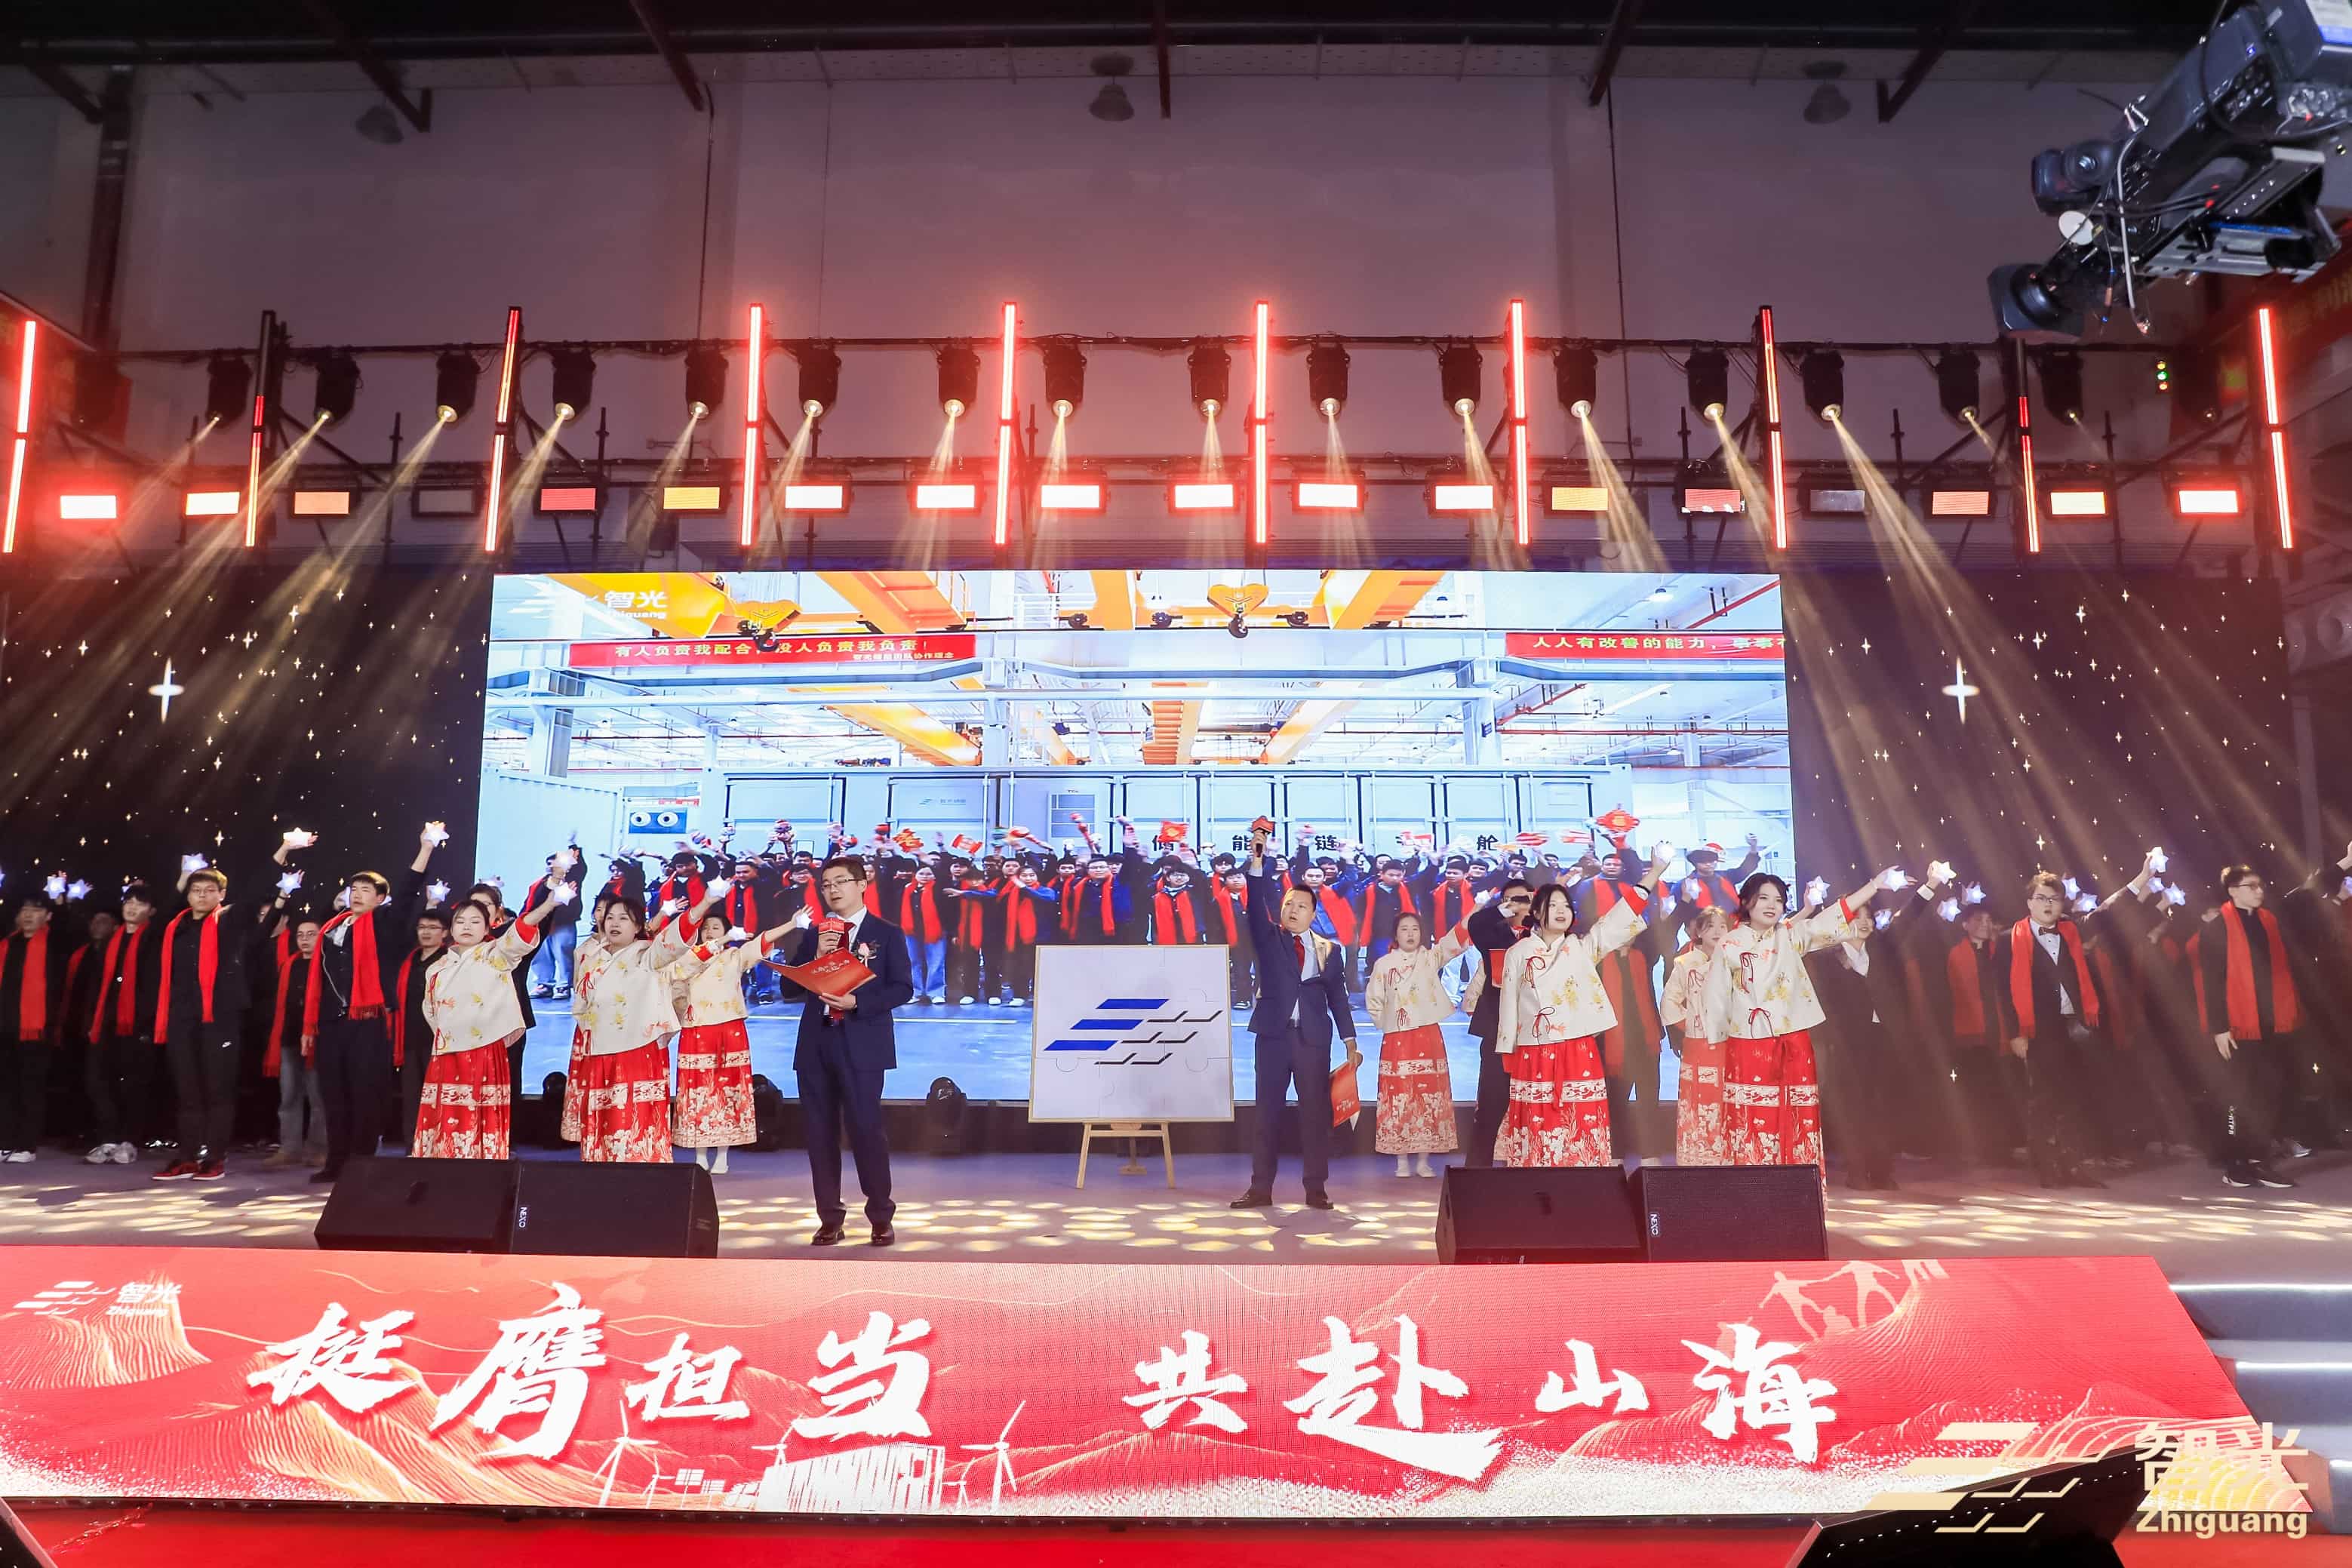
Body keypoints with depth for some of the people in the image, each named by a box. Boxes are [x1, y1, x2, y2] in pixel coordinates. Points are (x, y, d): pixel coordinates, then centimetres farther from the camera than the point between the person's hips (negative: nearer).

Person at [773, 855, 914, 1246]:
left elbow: (902, 988, -4)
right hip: (815, 1044, 4)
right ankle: (830, 1218, 15)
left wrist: (857, 1002, -16)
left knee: (866, 1127, -7)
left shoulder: (887, 933, 3)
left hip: (862, 1045, -4)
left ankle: (880, 1217, 6)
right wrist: (816, 957, -8)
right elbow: (790, 987, 9)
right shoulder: (812, 934, 13)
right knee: (820, 1132, 6)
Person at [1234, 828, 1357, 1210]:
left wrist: (1350, 1040, 2)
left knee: (1316, 1112, 2)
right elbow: (1257, 907, -10)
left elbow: (1338, 997, 9)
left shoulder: (1329, 949, 10)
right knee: (1268, 1111, 3)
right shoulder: (1269, 938, 7)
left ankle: (1315, 1188, 10)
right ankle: (1261, 1188, 7)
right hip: (1273, 1035, 0)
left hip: (1313, 1038, 1)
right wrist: (1257, 865, -23)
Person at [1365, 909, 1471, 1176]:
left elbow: (1453, 943, -12)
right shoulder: (1383, 964, 5)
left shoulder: (1430, 959, 5)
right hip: (1396, 1040, -1)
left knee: (1429, 1096, 2)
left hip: (1428, 1037, 1)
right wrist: (1386, 1022, 4)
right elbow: (1373, 1000, 12)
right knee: (1399, 1097, -1)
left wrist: (1470, 917, -27)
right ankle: (1402, 1161, 9)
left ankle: (1424, 1161, 11)